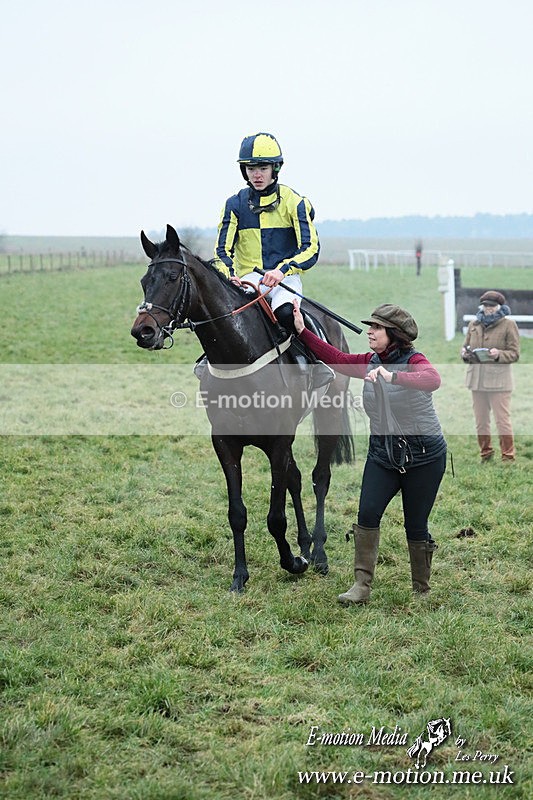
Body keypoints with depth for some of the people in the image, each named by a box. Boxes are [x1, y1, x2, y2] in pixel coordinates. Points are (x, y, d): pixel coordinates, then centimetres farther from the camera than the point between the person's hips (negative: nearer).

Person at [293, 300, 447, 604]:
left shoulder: (414, 361, -15)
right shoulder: (370, 362, 5)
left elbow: (433, 379, -36)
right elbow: (337, 359, 7)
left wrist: (392, 377, -50)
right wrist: (302, 330, 2)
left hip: (423, 456, -5)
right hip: (382, 453, 5)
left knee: (416, 526, 2)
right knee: (368, 513, -11)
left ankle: (422, 590, 19)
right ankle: (362, 585, -6)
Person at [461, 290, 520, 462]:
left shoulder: (508, 325, 0)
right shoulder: (473, 324, 14)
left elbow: (515, 353, -3)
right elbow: (465, 346, 22)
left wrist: (499, 354, -21)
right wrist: (464, 353, -2)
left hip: (499, 379, -5)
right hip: (476, 378, 5)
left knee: (502, 420, -6)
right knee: (480, 421, 10)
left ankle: (508, 457, 0)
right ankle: (485, 455, 22)